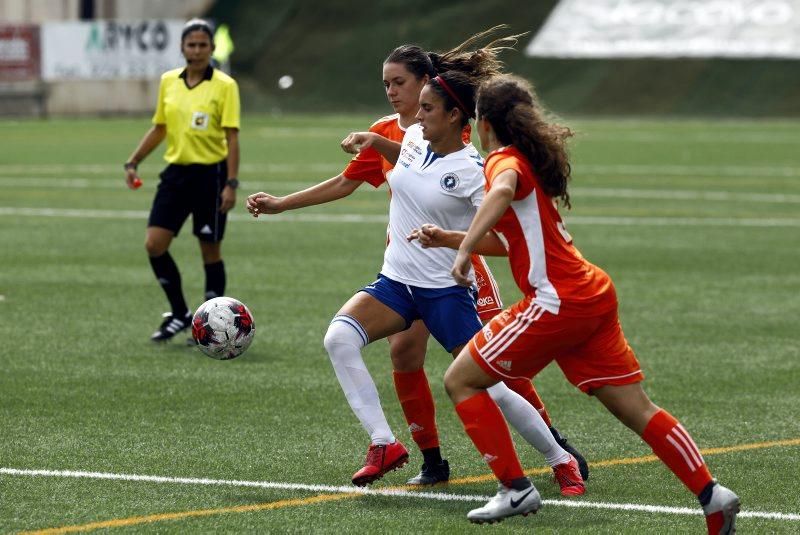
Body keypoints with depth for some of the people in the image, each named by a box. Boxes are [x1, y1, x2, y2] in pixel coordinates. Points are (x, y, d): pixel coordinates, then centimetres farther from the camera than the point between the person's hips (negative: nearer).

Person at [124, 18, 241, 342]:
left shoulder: (224, 86, -8)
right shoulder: (168, 82, 7)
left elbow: (232, 137, -11)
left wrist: (231, 184, -17)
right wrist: (134, 162, 11)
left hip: (210, 174, -5)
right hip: (176, 171, 5)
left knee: (210, 251, 3)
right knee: (154, 244, -5)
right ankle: (180, 314, 11)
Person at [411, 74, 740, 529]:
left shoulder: (505, 160, -6)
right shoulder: (534, 160, 21)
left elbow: (503, 191, -33)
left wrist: (465, 249, -38)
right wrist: (446, 239, 29)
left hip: (558, 301, -9)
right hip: (594, 295, 9)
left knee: (461, 380, 3)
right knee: (638, 409, 8)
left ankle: (516, 490, 1)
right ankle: (713, 496, -1)